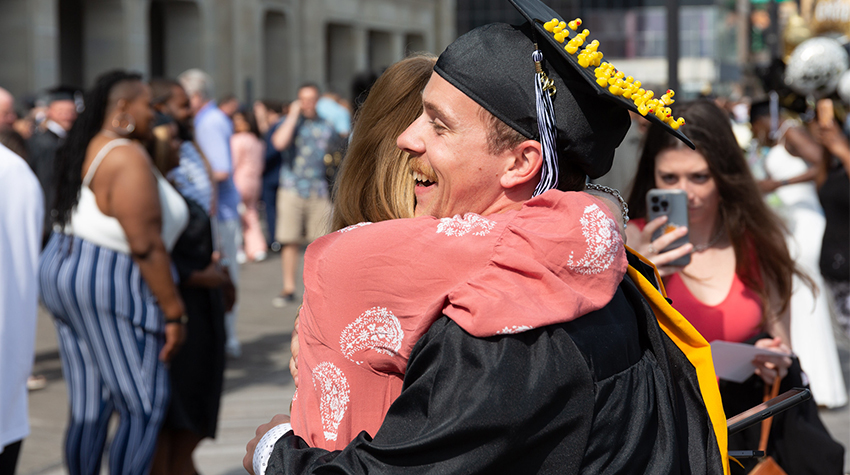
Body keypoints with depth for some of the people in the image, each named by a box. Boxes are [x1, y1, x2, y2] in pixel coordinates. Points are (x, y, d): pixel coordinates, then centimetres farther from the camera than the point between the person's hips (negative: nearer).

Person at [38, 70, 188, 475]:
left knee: (89, 409, 13)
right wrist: (174, 312, -16)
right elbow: (146, 245, -20)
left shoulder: (85, 150, 14)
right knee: (143, 408, -2)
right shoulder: (128, 158, -16)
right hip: (110, 284, -9)